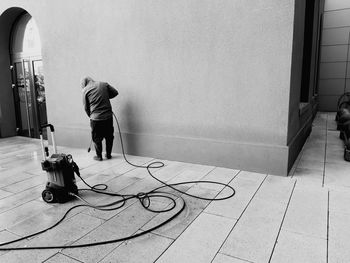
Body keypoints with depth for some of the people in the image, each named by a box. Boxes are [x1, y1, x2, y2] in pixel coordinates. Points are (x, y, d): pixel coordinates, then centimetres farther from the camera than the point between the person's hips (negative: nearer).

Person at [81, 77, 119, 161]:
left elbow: (86, 107, 4)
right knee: (109, 137, 16)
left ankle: (99, 156, 22)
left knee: (97, 138, 13)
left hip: (95, 118, -3)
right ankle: (108, 155, 27)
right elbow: (115, 92, 8)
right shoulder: (104, 84, 6)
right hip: (108, 116, 3)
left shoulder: (85, 90, 0)